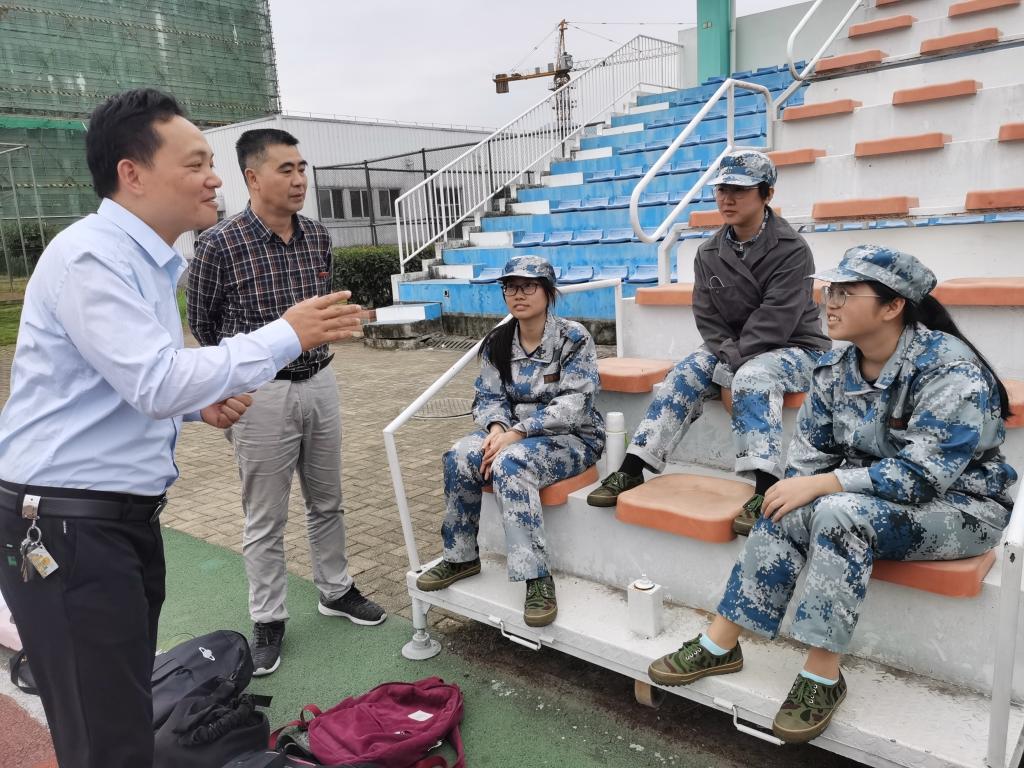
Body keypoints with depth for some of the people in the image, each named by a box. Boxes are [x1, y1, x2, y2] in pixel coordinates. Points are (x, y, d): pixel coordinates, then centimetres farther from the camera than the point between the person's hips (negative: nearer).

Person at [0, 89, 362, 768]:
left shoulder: (148, 261, 14)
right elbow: (157, 382, -26)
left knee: (133, 707, 18)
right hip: (67, 528, -9)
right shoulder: (89, 257, -17)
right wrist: (286, 336, -21)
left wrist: (199, 404, 3)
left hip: (127, 517, 9)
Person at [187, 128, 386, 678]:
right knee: (265, 519, 7)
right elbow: (202, 322, 2)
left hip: (319, 384, 5)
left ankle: (335, 591, 36)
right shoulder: (219, 244, -13)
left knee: (327, 501, 18)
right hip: (261, 393, -5)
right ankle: (268, 621, 24)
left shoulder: (318, 237, 1)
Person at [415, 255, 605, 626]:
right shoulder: (497, 343, 4)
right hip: (515, 433, 5)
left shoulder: (573, 338, -11)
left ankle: (537, 577, -30)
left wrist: (516, 434, -26)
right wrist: (498, 427, -20)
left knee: (510, 463, -35)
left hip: (572, 436, -5)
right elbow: (488, 397, 4)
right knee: (459, 457, -22)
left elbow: (572, 404, -19)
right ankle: (460, 555, -5)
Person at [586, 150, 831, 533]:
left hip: (794, 349, -5)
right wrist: (731, 357, -16)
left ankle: (766, 490, -43)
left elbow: (775, 322, -21)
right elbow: (708, 320, 0)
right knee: (683, 376, -19)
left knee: (752, 378, -36)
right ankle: (631, 469, -19)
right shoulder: (709, 254, 3)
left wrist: (738, 362, -22)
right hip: (731, 351, 5)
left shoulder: (792, 250, -14)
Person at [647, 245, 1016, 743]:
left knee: (840, 513, -32)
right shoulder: (836, 369, -2)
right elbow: (809, 454, 3)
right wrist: (799, 491, -16)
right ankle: (719, 645, -13)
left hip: (959, 505, -6)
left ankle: (823, 676, -21)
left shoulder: (950, 369, -23)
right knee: (789, 513, -21)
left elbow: (922, 475, -29)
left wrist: (821, 485, -30)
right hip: (872, 499, 6)